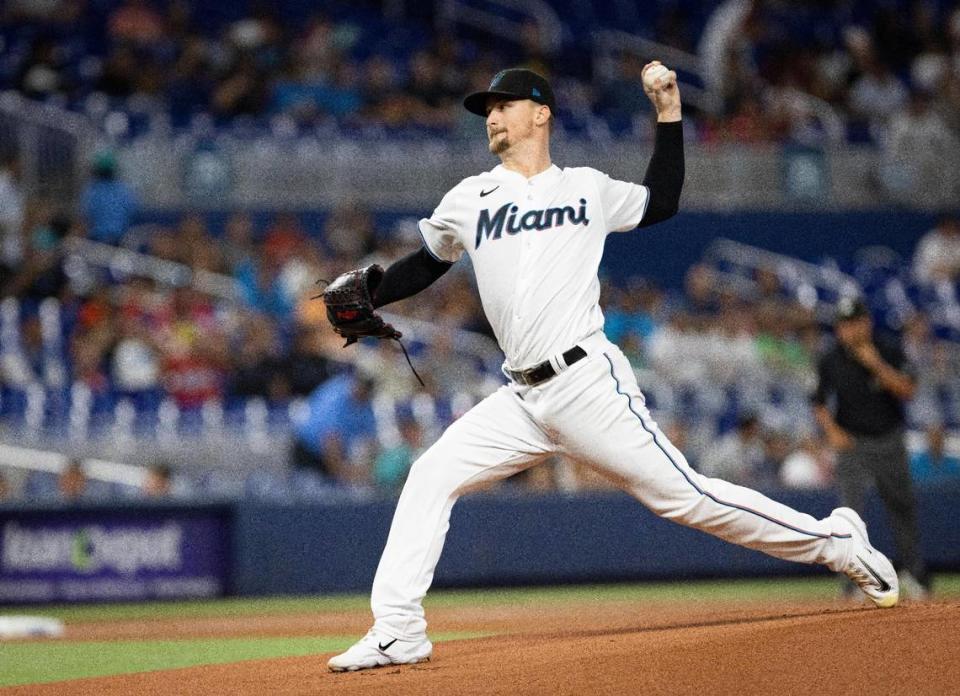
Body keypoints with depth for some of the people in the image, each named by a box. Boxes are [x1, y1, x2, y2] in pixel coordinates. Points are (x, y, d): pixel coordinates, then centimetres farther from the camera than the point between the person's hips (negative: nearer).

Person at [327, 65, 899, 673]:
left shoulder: (587, 189, 9)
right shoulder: (470, 200, 14)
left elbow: (662, 202, 23)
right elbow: (426, 265, 24)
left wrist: (668, 113, 17)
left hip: (588, 383, -4)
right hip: (522, 400, 4)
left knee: (683, 495, -9)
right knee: (431, 477, -8)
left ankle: (837, 543, 3)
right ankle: (398, 633, -8)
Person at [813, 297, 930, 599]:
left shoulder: (890, 350, -6)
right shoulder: (830, 361, -5)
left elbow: (907, 391, -13)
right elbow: (820, 404, 4)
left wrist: (878, 366, -24)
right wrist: (831, 430, -14)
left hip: (890, 441, 1)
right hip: (853, 444, -1)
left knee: (902, 506, 12)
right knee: (851, 510, -16)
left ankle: (912, 569, 30)